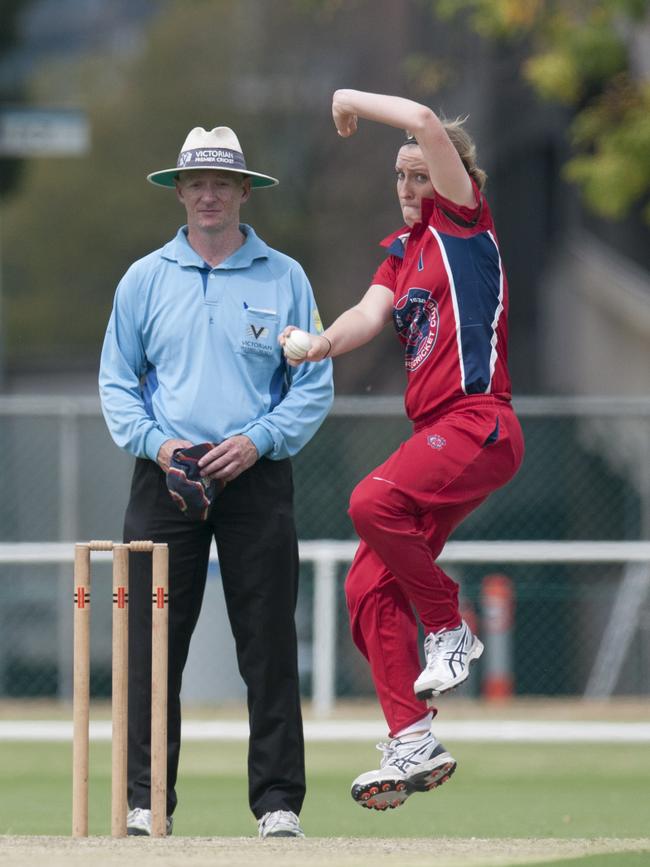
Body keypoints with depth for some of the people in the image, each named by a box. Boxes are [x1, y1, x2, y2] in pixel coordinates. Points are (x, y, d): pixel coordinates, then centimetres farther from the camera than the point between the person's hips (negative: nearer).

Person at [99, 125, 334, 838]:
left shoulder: (284, 279, 6)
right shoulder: (145, 279, 9)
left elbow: (314, 386, 5)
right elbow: (116, 381, 10)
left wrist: (257, 440, -10)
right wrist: (155, 442, -8)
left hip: (257, 478, -1)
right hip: (166, 479, 1)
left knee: (269, 646, -2)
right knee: (151, 645, -2)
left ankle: (278, 802, 2)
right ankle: (146, 800, 3)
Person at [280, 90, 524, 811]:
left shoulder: (463, 221, 0)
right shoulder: (401, 248, 21)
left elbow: (427, 124, -14)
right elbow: (373, 312, 3)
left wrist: (354, 101, 0)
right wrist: (324, 343, -17)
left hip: (479, 423, -9)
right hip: (436, 434, 9)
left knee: (374, 501, -31)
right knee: (370, 588, 0)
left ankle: (450, 630, -11)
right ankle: (412, 744, 2)